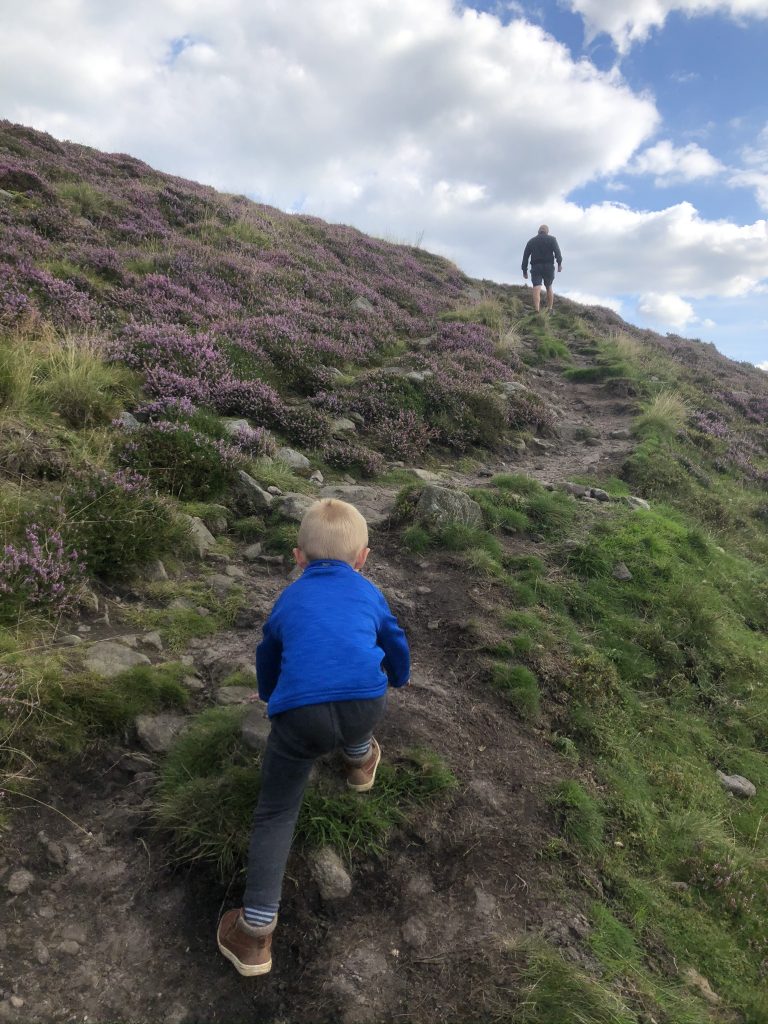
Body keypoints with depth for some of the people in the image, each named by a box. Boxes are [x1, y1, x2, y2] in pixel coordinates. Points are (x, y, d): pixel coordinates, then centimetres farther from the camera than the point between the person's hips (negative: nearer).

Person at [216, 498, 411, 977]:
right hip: (365, 705, 1)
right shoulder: (369, 593, 26)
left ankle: (256, 930, 10)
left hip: (300, 716, 0)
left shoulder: (289, 599, 28)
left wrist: (271, 697, 66)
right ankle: (359, 762, 61)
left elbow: (267, 660, 44)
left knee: (275, 814, 14)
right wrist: (398, 678, 66)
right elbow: (397, 646, 42)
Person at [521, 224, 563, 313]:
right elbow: (557, 251, -6)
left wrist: (524, 270, 14)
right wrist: (559, 263, -10)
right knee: (549, 287, 15)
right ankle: (550, 309, 12)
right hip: (548, 266, 0)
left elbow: (525, 256, 12)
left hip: (536, 267, 0)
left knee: (536, 288, -12)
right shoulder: (552, 239, 10)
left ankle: (537, 310, -27)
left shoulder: (531, 241, 17)